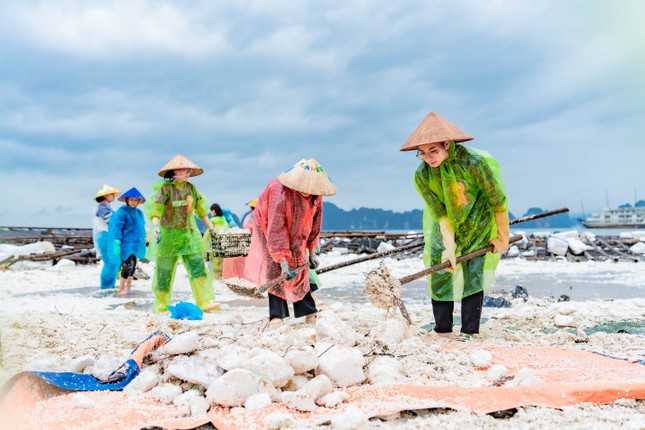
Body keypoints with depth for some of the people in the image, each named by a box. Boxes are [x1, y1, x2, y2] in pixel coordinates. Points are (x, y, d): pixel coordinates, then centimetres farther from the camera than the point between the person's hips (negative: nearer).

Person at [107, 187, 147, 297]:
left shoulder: (139, 213, 13)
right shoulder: (121, 212, -10)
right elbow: (117, 229, -13)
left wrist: (143, 242, 20)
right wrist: (117, 243, -19)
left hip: (136, 245, 8)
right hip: (126, 244, -8)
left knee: (132, 266, 10)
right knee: (128, 265, -14)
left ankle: (128, 288, 19)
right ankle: (121, 289, -6)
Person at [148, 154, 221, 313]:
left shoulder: (191, 187, 7)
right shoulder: (165, 188, -8)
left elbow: (201, 208, 14)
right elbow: (156, 208, -18)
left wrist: (211, 228, 15)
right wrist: (155, 226, -35)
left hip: (189, 234, 4)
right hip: (168, 234, -4)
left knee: (198, 267, -6)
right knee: (164, 271, 4)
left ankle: (206, 302, -8)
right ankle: (160, 306, 17)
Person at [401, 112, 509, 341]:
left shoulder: (474, 162, -31)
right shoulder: (422, 175, -21)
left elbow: (499, 201, -19)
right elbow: (440, 213, -20)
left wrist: (502, 236, -10)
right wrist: (449, 246, -31)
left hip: (479, 225, -2)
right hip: (446, 228, 3)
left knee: (473, 273, -6)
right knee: (440, 270, -4)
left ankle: (469, 330, 2)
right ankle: (442, 330, 5)